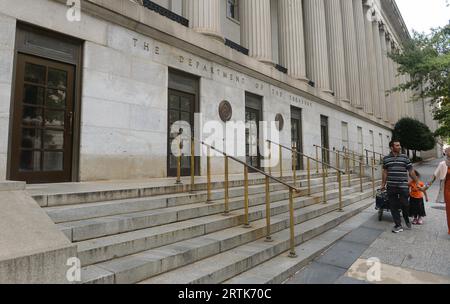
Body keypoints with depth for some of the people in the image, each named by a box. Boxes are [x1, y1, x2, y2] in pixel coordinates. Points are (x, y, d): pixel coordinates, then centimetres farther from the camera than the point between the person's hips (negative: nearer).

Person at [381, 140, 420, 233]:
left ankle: (407, 220, 32)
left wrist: (417, 182, 5)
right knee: (393, 206, 5)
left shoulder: (405, 158, 2)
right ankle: (398, 226, 16)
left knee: (405, 205, 1)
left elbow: (411, 171, 5)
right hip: (391, 187, 1)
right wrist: (383, 184, 12)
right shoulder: (386, 159, 5)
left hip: (403, 186, -1)